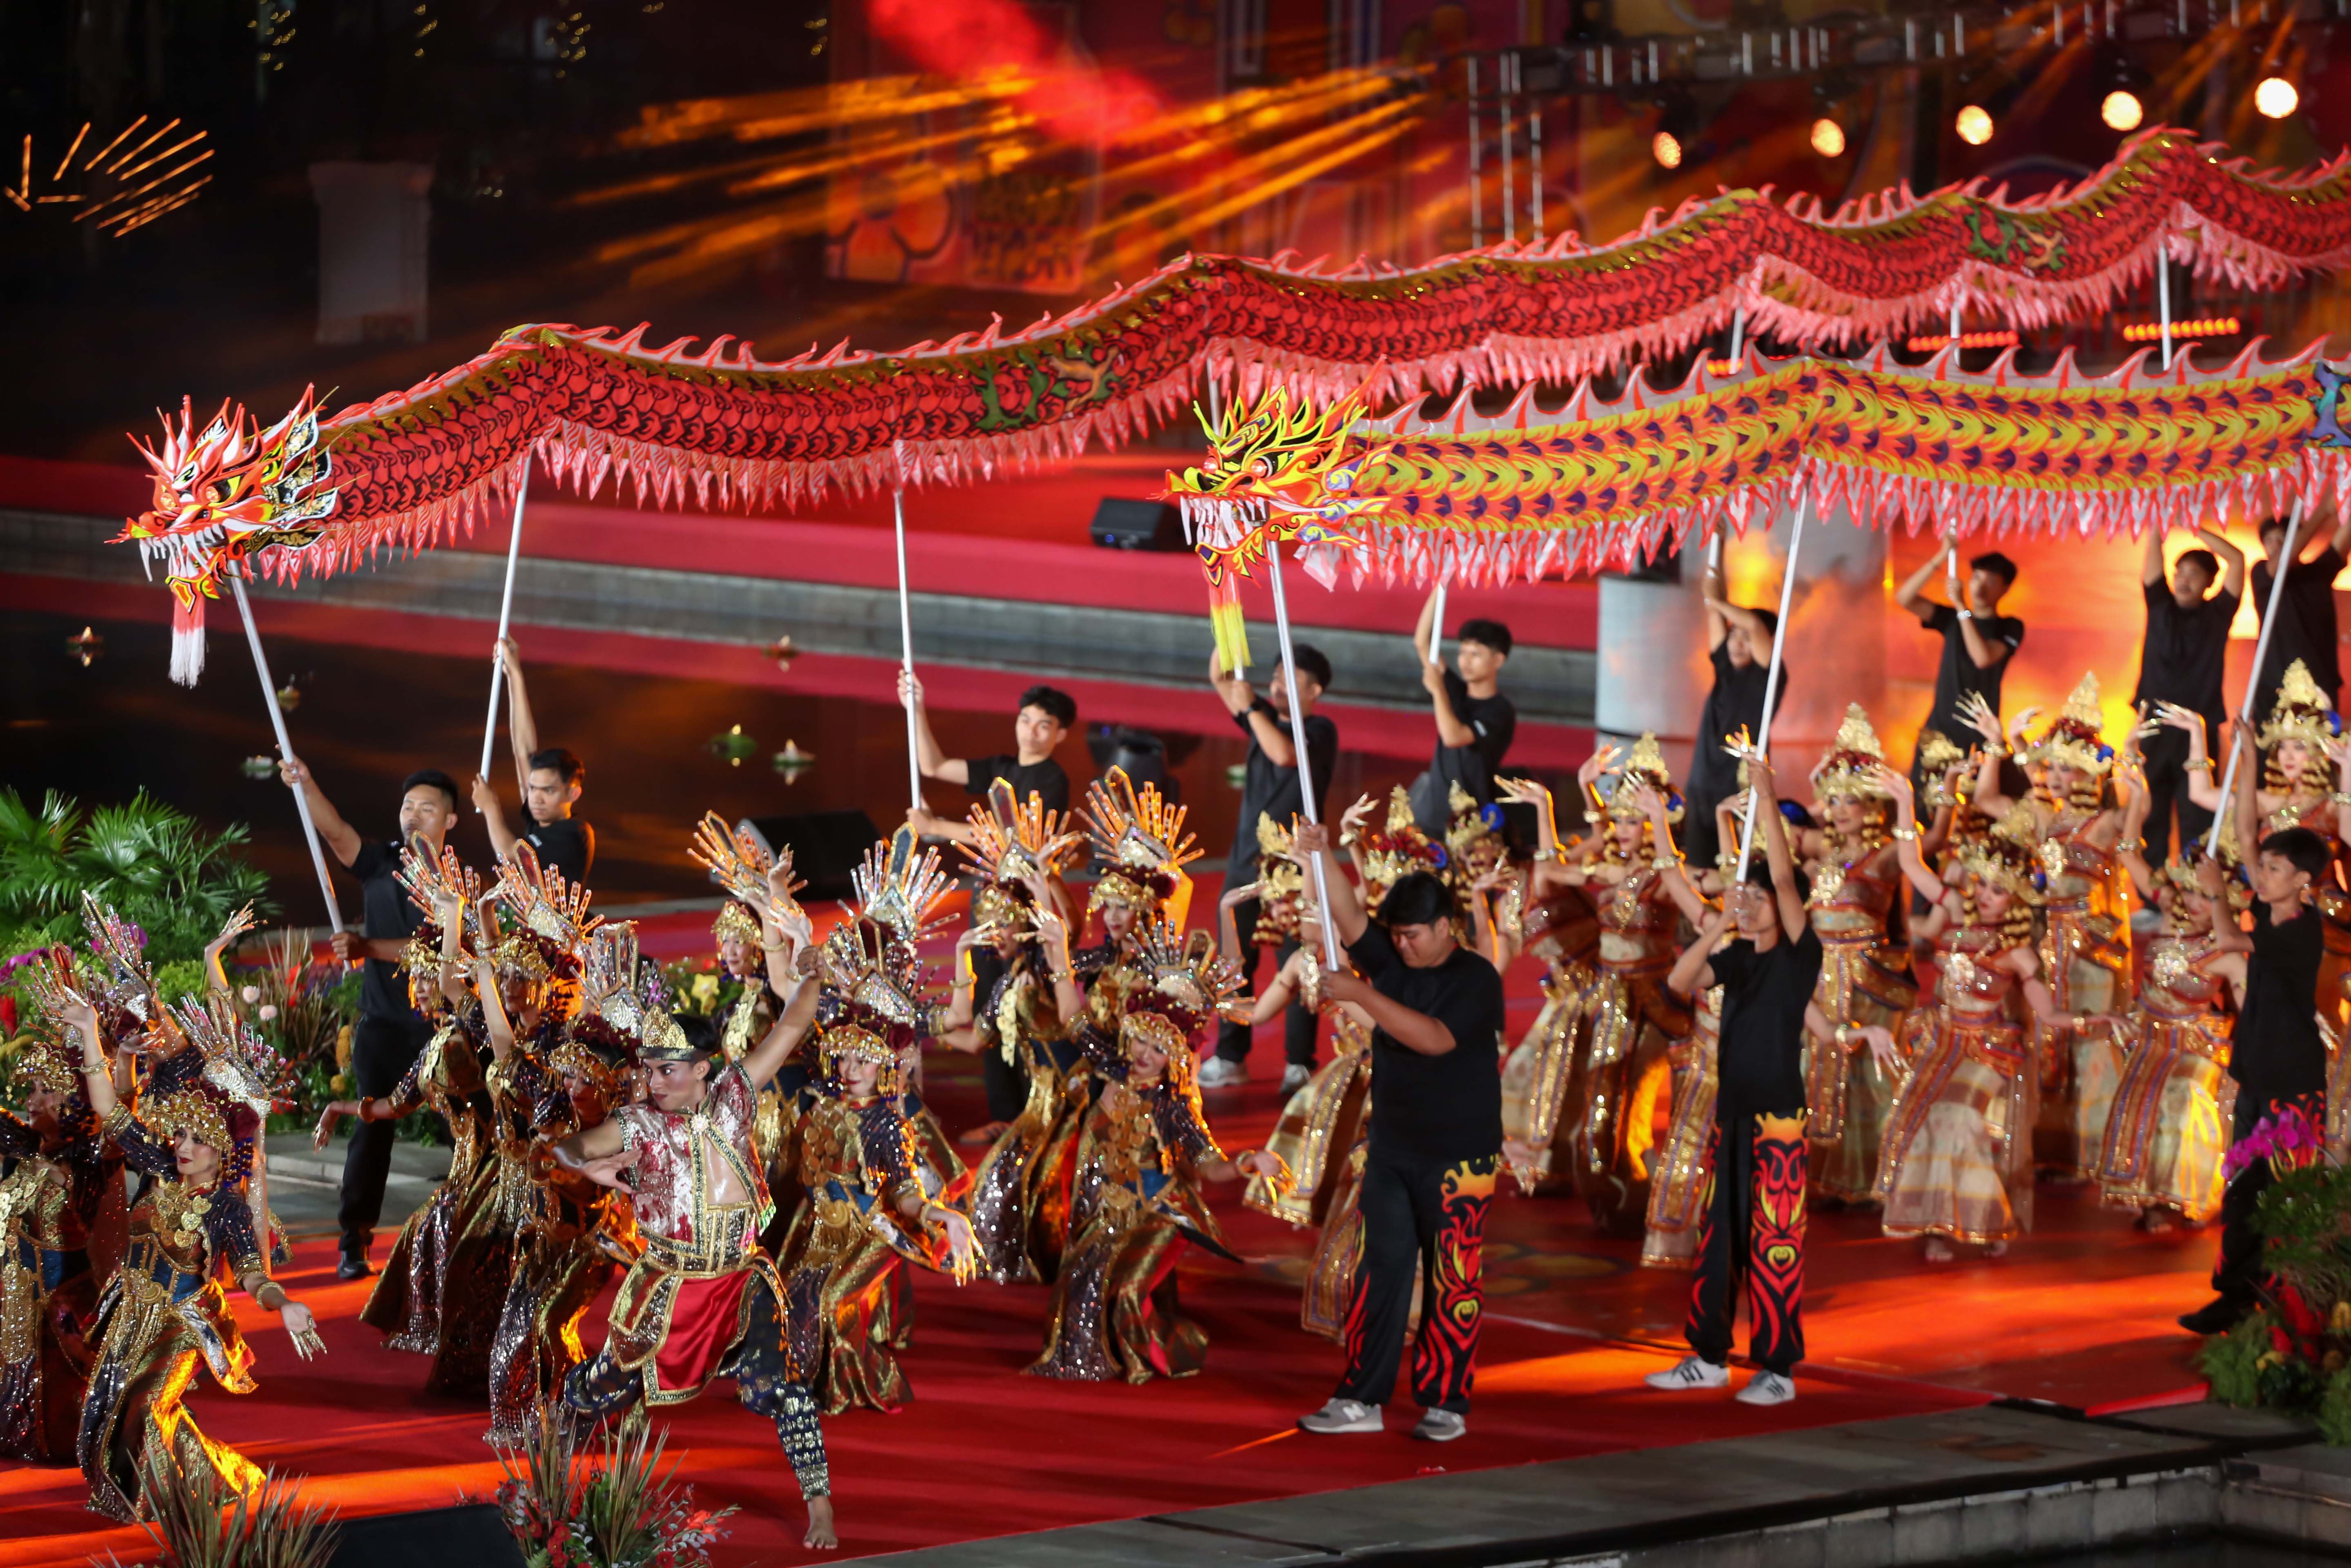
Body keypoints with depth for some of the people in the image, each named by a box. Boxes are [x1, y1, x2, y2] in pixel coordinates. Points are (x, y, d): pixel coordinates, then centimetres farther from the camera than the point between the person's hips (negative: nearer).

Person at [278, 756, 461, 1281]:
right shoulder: (380, 862, 3)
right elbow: (335, 832, -17)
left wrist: (369, 949, -28)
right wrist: (305, 785, -36)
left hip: (442, 1021, 0)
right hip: (383, 1021, 0)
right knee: (372, 1127, -7)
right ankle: (353, 1243, -7)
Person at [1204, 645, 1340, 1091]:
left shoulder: (1320, 732, -7)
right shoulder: (1266, 718, 12)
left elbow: (1284, 754, -26)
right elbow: (1220, 678, 10)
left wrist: (1251, 709, -17)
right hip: (1245, 863, 7)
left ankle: (1299, 1064, -1)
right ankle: (1231, 1058, 17)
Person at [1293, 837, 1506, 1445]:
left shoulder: (1476, 979, -11)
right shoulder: (1390, 962, 7)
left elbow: (1434, 1037, -25)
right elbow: (1349, 918, -5)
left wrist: (1362, 995, -26)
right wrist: (1321, 856, -20)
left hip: (1458, 1157, -5)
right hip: (1391, 1150, 5)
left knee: (1451, 1281, 0)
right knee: (1379, 1271, 3)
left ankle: (1445, 1405, 7)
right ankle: (1360, 1400, 5)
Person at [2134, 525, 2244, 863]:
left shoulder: (2216, 614, 5)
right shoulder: (2161, 606, 10)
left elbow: (2237, 558, -4)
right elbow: (2153, 559, 2)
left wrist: (2196, 531, -6)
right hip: (2153, 726, 2)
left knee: (2197, 820, -4)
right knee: (2150, 816, 4)